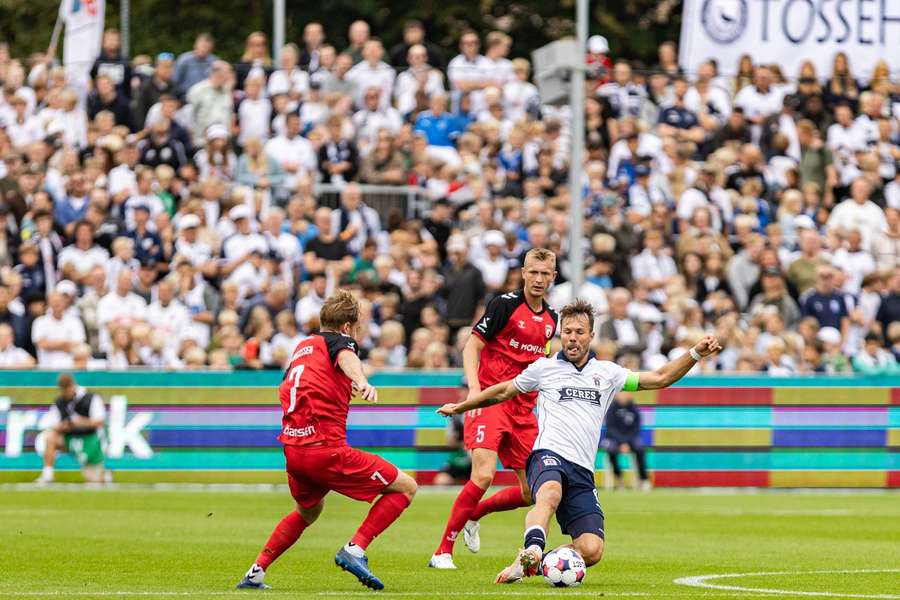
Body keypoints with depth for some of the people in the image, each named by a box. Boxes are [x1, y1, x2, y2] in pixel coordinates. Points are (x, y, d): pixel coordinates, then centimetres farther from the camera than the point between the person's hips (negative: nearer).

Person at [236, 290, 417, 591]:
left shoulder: (303, 346, 21)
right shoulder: (338, 341, -1)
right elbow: (346, 357, -27)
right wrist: (363, 383, -48)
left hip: (292, 450, 8)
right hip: (325, 450, -8)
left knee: (308, 512, 35)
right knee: (405, 487, 0)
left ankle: (256, 572, 28)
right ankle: (355, 549, -11)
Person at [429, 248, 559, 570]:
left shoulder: (550, 318, 13)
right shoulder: (505, 304, -7)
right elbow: (471, 346, -8)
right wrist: (474, 387, -22)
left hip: (523, 408, 7)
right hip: (490, 399, -7)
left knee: (532, 493, 3)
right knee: (483, 476, -22)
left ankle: (472, 515, 28)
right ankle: (443, 552, -12)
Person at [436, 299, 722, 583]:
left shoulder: (607, 372, 18)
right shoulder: (544, 367, 12)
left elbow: (659, 378, 18)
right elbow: (503, 391, 26)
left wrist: (695, 353, 7)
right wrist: (460, 407, 34)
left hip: (582, 471, 3)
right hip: (549, 456, -3)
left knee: (591, 550, -16)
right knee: (551, 493, -42)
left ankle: (528, 563, 1)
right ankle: (532, 550, -59)